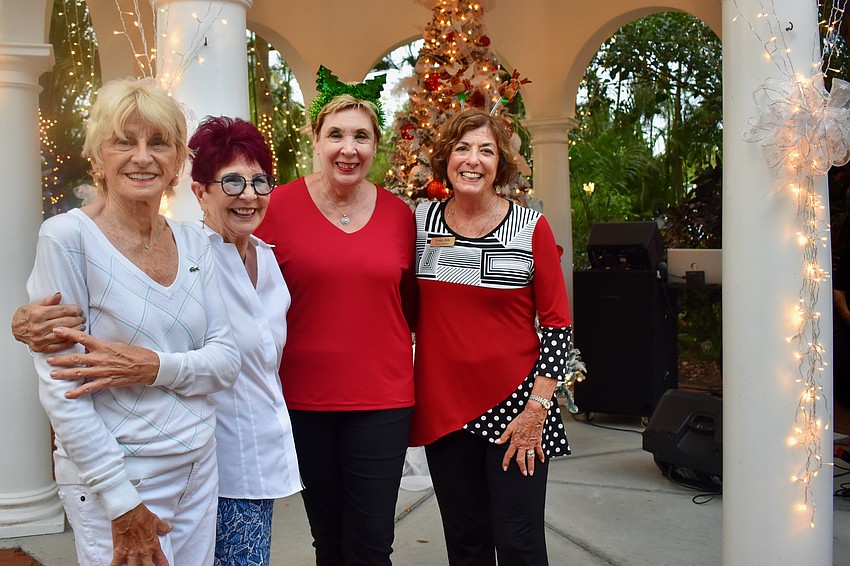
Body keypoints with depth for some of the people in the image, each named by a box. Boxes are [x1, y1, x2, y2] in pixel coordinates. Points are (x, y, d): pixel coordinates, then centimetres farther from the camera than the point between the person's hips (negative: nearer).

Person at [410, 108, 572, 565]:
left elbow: (557, 325, -5)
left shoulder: (531, 228, -5)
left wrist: (537, 408, -11)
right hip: (444, 407, 3)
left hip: (514, 408, -2)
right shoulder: (421, 221, 2)